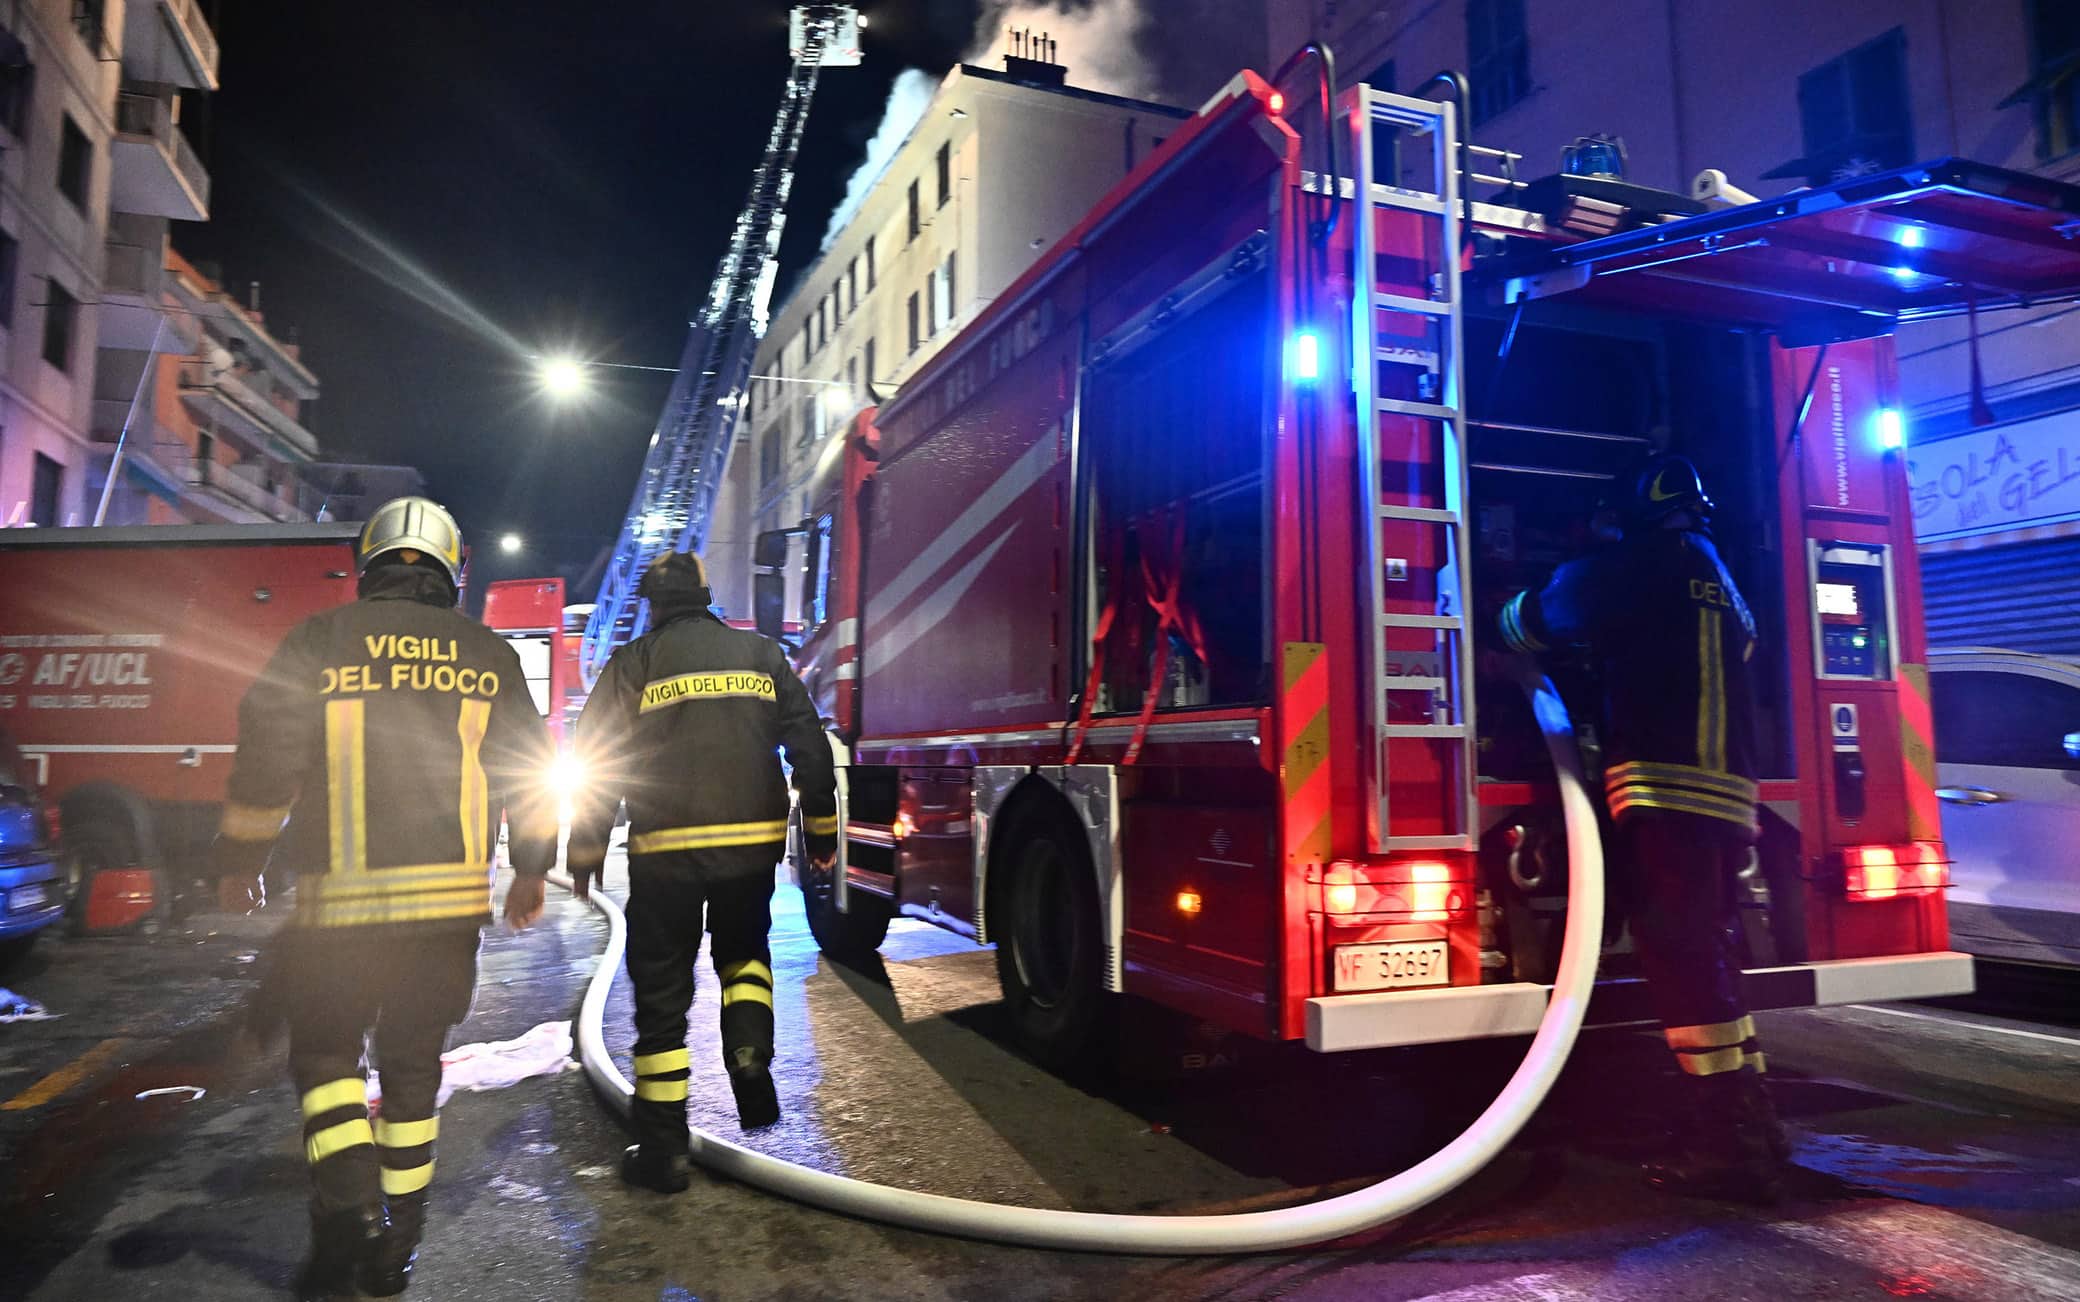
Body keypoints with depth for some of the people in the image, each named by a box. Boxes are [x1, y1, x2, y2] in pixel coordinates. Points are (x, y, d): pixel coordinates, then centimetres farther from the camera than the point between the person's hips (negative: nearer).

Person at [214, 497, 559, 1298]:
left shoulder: (317, 644, 1)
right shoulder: (487, 655, 7)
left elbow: (264, 762, -1)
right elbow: (528, 773, 9)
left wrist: (239, 863, 13)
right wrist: (532, 871, 20)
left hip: (341, 900, -2)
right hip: (451, 897, 3)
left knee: (324, 1051, 14)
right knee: (413, 1063, 14)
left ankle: (350, 1214, -4)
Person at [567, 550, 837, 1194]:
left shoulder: (633, 664, 1)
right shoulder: (761, 654, 9)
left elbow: (596, 762, -1)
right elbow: (810, 745, 7)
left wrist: (585, 853, 7)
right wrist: (820, 828, 15)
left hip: (666, 851, -3)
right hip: (754, 847, 3)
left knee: (662, 993, 6)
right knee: (744, 952, 27)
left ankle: (663, 1148, 10)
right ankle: (751, 1057, 3)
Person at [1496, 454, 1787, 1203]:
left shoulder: (1632, 566, -1)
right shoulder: (1722, 584, 24)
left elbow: (1540, 619, 10)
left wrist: (1504, 620, 31)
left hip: (1665, 787, -9)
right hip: (1727, 793, 9)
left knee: (1681, 955, -9)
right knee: (1703, 954, 14)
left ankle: (1725, 1145, -9)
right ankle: (1747, 1126, 19)